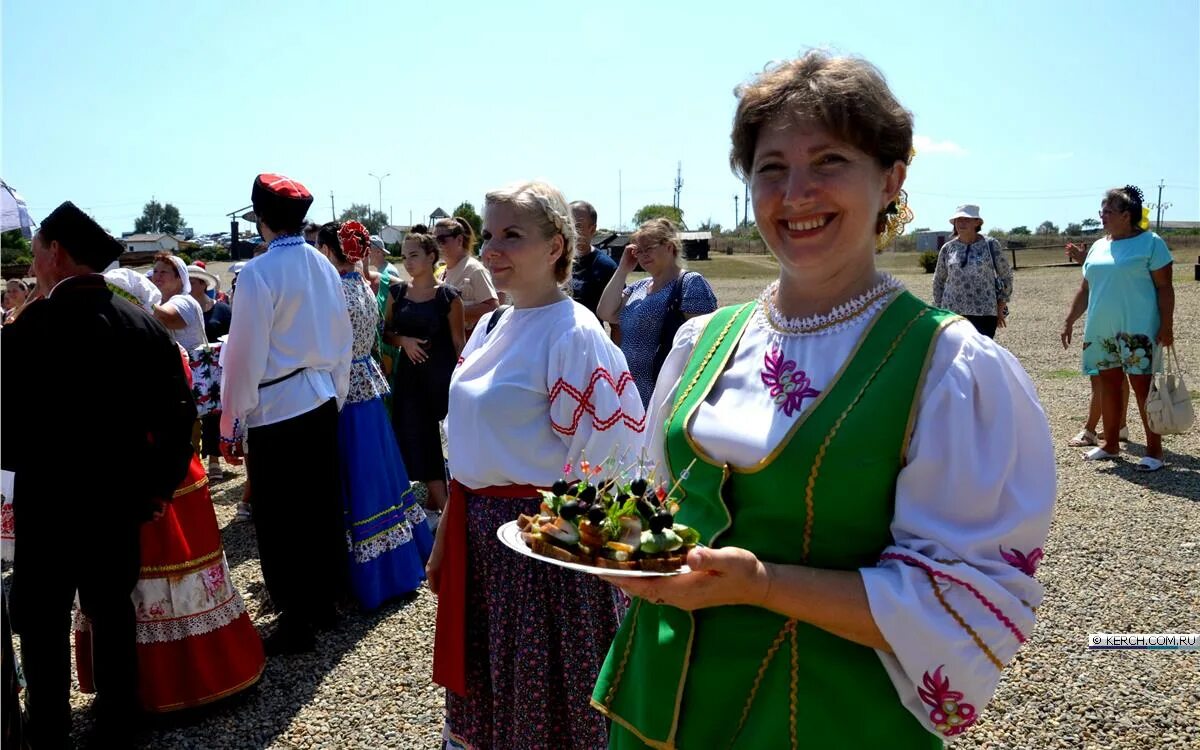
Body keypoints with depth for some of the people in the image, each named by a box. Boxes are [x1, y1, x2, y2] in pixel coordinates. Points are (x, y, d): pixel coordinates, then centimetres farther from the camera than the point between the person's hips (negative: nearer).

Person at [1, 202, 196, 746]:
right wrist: (159, 483, 5)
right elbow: (177, 414, -4)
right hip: (120, 500, 4)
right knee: (113, 614, 17)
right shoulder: (145, 326, -4)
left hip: (48, 504, -4)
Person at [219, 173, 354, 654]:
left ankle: (296, 624, 14)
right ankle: (325, 604, 31)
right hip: (321, 403, 7)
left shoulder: (259, 272, -14)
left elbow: (245, 357, -13)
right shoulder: (324, 267, 4)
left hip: (275, 412, -6)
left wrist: (231, 425, -6)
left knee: (280, 522, 4)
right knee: (321, 508, 16)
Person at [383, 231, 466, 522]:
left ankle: (435, 502, 16)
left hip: (440, 374, -4)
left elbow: (458, 342, -3)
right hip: (408, 374, 4)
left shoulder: (448, 296, -6)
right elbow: (386, 333, 12)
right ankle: (443, 504, 15)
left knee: (436, 437, 0)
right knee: (416, 438, 4)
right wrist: (404, 340, -9)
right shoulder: (397, 291, 6)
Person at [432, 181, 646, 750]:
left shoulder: (573, 334, -17)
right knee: (482, 679, 21)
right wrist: (447, 534, 16)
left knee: (541, 698, 9)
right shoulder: (491, 326, 7)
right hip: (477, 526, 7)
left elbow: (603, 459, -18)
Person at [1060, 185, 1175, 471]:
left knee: (1143, 387, -3)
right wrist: (1069, 320, 13)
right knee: (1108, 385, 11)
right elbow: (1085, 289, 17)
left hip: (1138, 330, -6)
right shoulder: (1098, 246, 12)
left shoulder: (1150, 242, -5)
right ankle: (1111, 444, 22)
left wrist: (1167, 325, -13)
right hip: (1101, 331, 6)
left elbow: (1164, 287, -7)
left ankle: (1154, 450, 6)